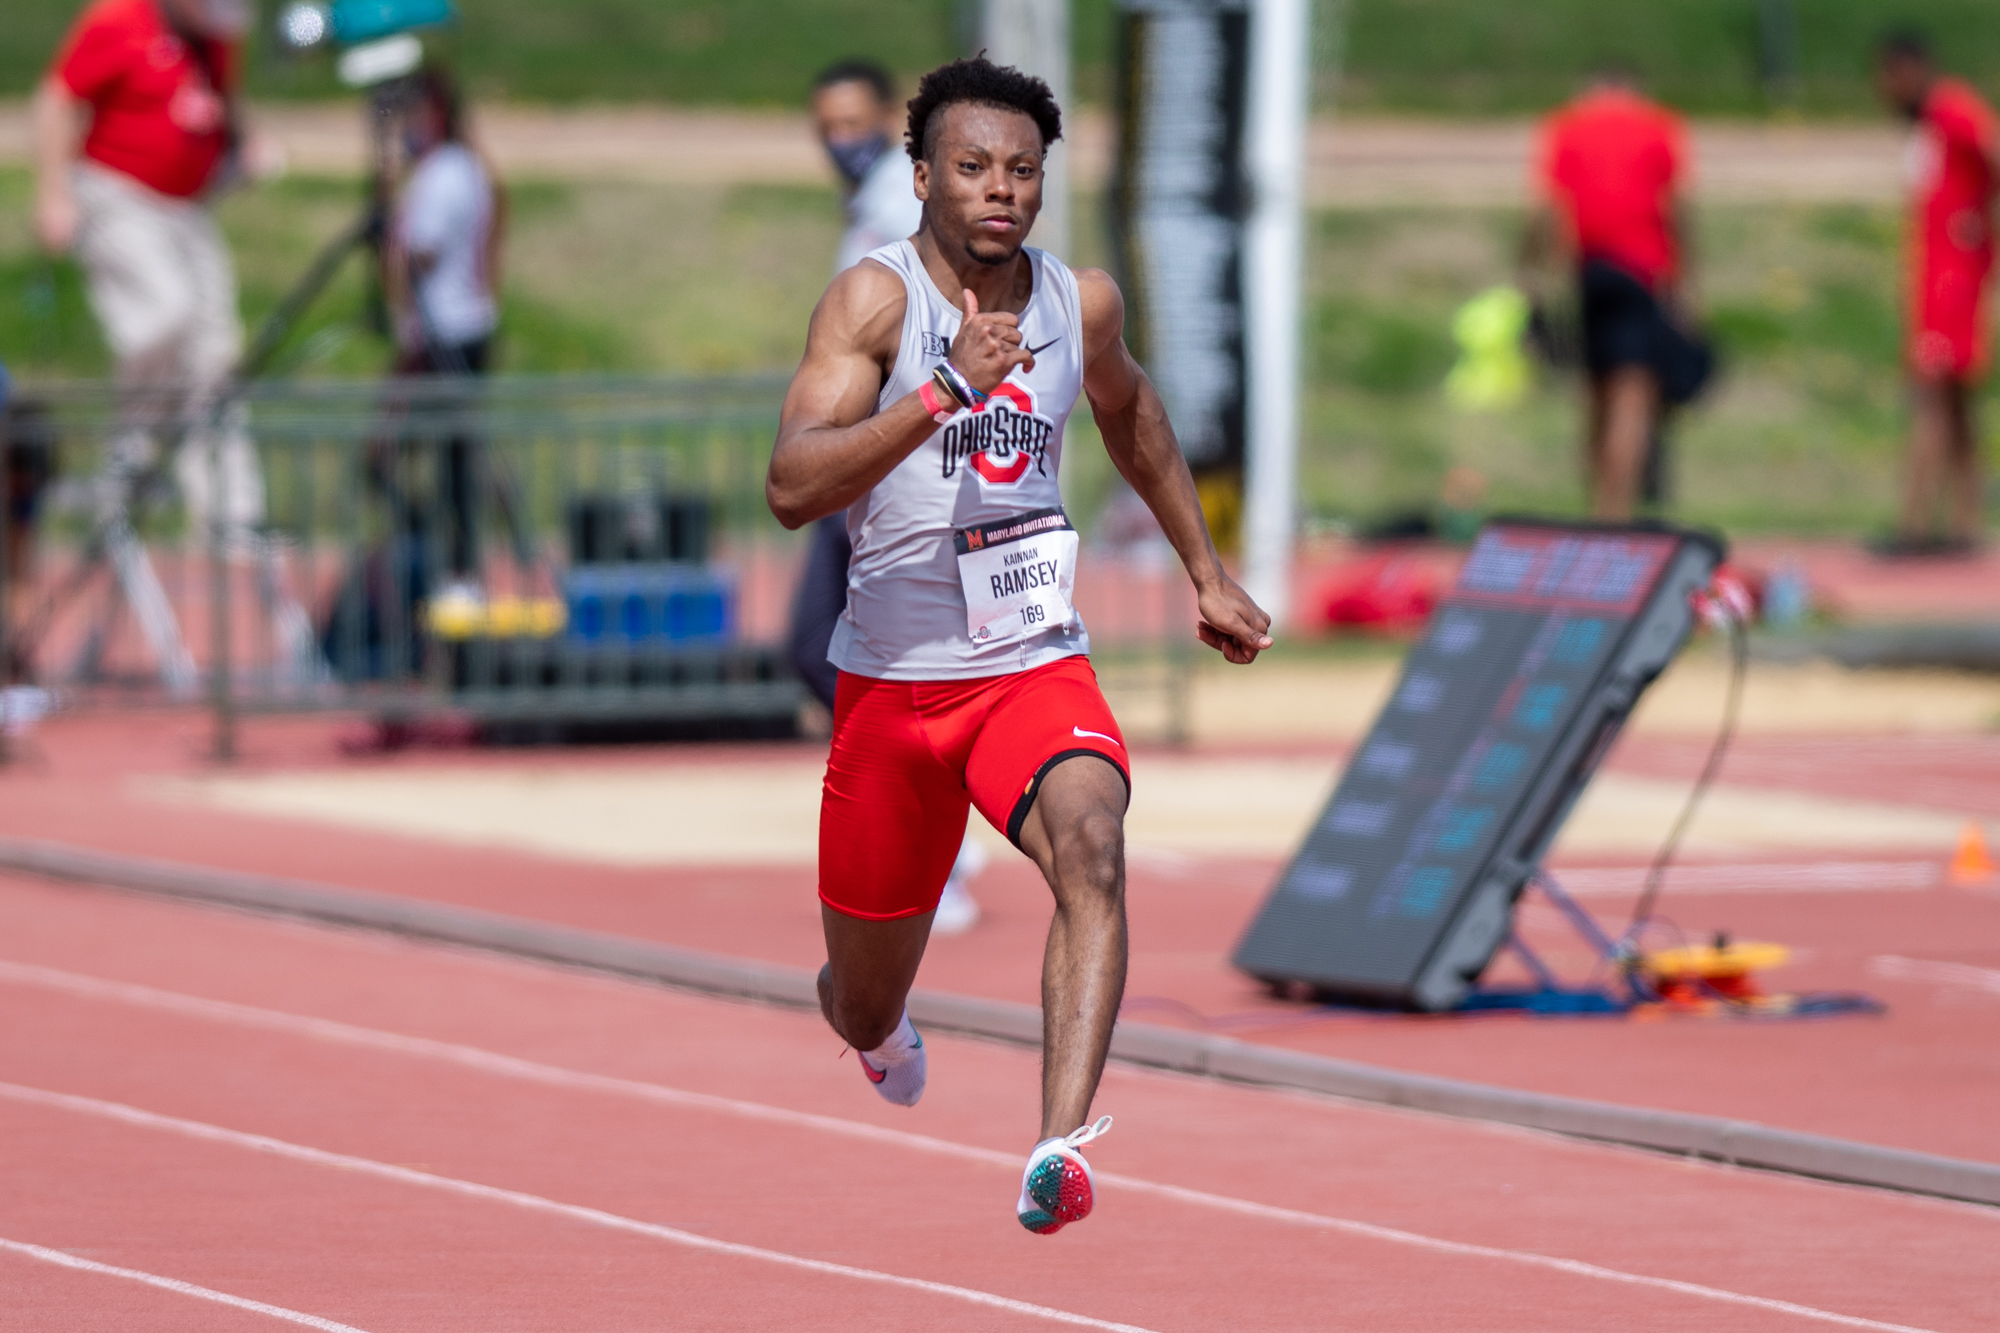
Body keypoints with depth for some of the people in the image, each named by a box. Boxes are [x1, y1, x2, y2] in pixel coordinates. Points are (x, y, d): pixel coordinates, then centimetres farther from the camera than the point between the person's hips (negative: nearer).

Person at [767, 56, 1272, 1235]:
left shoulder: (1083, 301, 2)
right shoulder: (876, 299, -12)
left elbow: (1132, 414, 27)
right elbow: (792, 489, -25)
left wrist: (1207, 574, 28)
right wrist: (947, 392, -34)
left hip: (1038, 669, 2)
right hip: (893, 682, -1)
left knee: (1091, 842, -33)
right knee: (866, 1014, 13)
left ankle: (1062, 1150, -45)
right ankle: (881, 1026, 53)